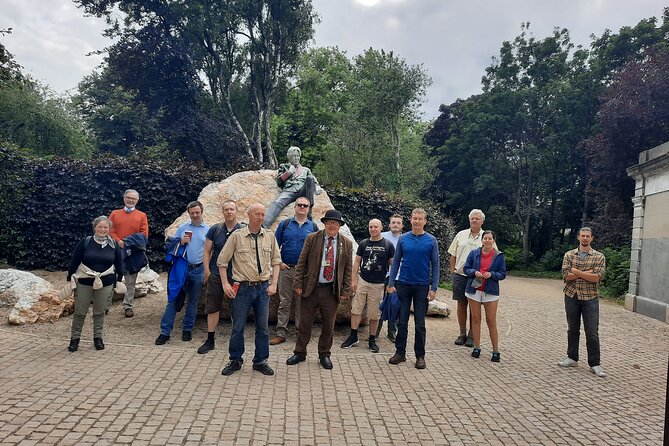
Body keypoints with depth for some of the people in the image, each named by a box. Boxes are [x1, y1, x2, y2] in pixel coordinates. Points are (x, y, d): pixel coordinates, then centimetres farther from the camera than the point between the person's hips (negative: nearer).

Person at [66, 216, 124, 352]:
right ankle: (74, 338, 20)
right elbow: (74, 261, -3)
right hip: (84, 283, -1)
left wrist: (119, 280, 9)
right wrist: (70, 279, -3)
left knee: (99, 312, 11)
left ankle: (98, 338, 24)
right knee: (80, 312, 5)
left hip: (105, 284, 1)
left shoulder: (113, 245, 2)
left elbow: (119, 264, 10)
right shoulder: (85, 242, -6)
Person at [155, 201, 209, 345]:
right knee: (173, 299, -1)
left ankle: (187, 329, 22)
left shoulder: (208, 230, 4)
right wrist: (181, 242, -9)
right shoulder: (182, 228, 7)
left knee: (193, 301, 9)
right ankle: (165, 331, 4)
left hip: (198, 270, 0)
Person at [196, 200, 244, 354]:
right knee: (212, 307, 7)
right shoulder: (215, 230, 3)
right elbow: (207, 251, 6)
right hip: (215, 275, 1)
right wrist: (207, 270, -2)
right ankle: (210, 340, 19)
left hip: (236, 276, -1)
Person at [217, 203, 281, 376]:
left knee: (263, 327, 9)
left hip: (263, 287, 2)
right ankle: (235, 360, 25)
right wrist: (225, 284, -5)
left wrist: (273, 284, 0)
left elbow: (276, 261, 8)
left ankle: (260, 361, 24)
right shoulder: (237, 236, -4)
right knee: (238, 327, 7)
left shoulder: (269, 236, 3)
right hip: (242, 287, -2)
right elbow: (222, 261, 1)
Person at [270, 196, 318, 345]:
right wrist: (278, 262, -3)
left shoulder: (313, 227, 8)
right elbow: (275, 245, 7)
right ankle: (281, 333, 8)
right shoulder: (285, 224, 6)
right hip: (286, 269, 0)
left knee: (302, 303, 7)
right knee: (284, 302, 3)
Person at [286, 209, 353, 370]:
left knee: (328, 325, 9)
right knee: (304, 323, 9)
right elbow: (301, 263, 0)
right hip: (310, 288, -1)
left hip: (332, 290, 1)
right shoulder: (312, 238, -1)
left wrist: (345, 291, -1)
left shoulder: (347, 244, 3)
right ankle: (299, 353, 27)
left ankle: (324, 355, 27)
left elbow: (348, 269, 4)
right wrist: (298, 284, -5)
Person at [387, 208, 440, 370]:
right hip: (404, 284, 1)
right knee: (402, 321, 8)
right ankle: (400, 352, 20)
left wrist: (434, 288, -6)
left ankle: (420, 355, 19)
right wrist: (391, 283, 1)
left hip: (422, 287, -1)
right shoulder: (403, 239, 2)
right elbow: (396, 261, 6)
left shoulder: (431, 240, -2)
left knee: (420, 323, 7)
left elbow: (435, 265, 0)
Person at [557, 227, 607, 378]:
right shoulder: (569, 255, 3)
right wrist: (587, 273, -13)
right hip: (572, 297, 2)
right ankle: (572, 358, 25)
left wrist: (577, 271, -13)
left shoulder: (599, 257, -1)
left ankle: (594, 364, 9)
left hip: (590, 298, -2)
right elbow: (566, 275, -8)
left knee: (592, 333, -1)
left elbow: (597, 278, -14)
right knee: (572, 330, 12)